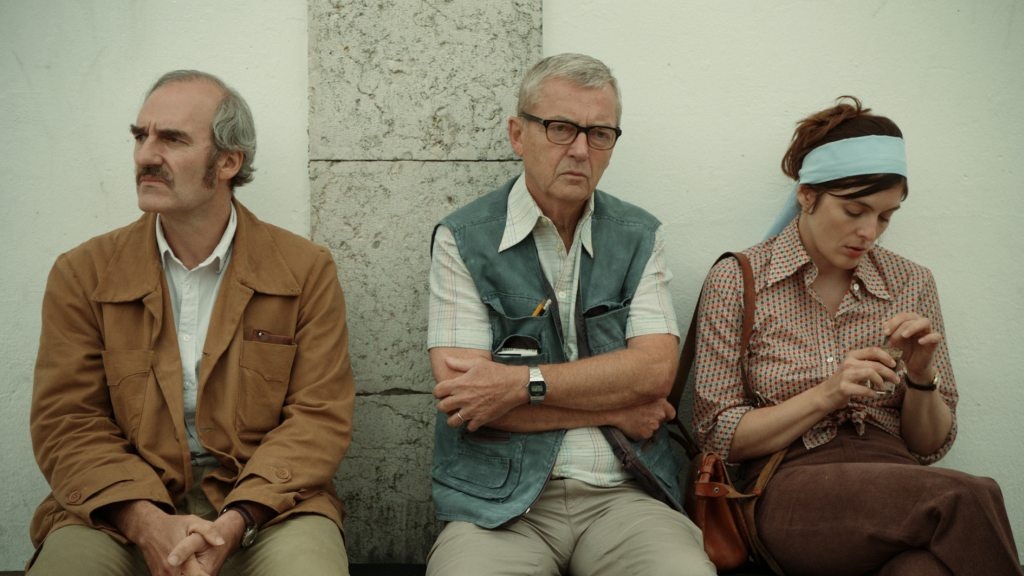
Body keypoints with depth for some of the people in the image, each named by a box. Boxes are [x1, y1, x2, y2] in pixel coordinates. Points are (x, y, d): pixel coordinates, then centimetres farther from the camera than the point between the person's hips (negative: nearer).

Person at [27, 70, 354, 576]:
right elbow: (67, 423, 0)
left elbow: (320, 416, -2)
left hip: (265, 502, 0)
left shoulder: (306, 269, 2)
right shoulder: (83, 273, 4)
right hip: (121, 510, 1)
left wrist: (235, 521, -17)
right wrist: (147, 523, -18)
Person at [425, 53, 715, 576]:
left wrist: (524, 383, -11)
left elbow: (656, 368, -1)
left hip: (622, 493, 2)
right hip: (498, 499, -2)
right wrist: (616, 408, -4)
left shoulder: (639, 237, 12)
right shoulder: (461, 239, 2)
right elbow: (462, 395, -7)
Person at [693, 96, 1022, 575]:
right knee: (966, 497, -31)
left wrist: (921, 375, -7)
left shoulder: (910, 283, 10)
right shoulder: (735, 281, 1)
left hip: (893, 485, 3)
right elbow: (716, 435, -1)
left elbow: (930, 445, 14)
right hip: (789, 494, -3)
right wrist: (826, 395, -13)